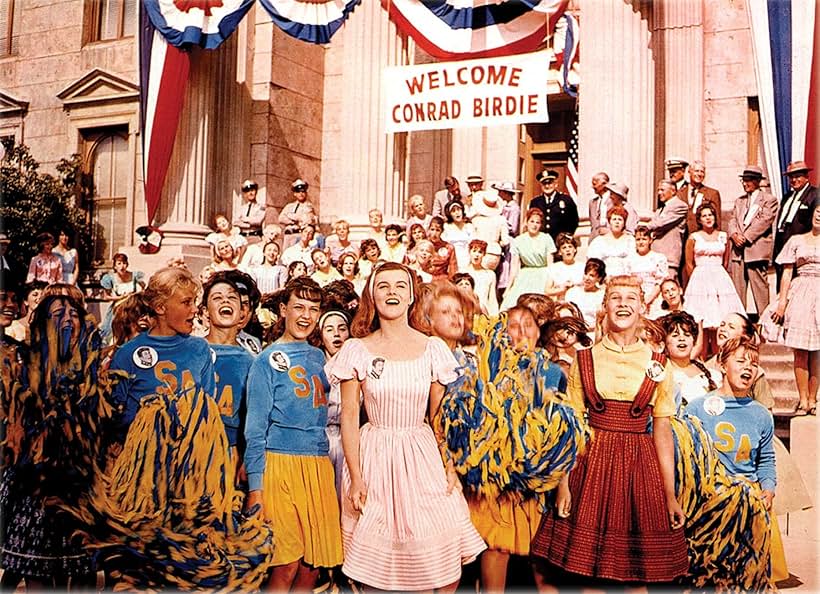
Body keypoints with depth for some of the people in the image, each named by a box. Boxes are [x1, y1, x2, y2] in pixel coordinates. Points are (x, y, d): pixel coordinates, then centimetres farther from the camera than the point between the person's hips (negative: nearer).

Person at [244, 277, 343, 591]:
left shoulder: (318, 357, 16)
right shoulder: (268, 359, 0)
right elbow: (255, 428, -4)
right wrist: (255, 487, -10)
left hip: (319, 464, 5)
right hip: (281, 462, -5)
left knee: (315, 562, 5)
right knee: (286, 564, -5)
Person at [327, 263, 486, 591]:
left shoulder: (433, 348, 1)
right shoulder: (357, 350, -2)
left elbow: (440, 415, 5)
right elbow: (349, 416, -1)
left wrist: (450, 465, -4)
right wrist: (356, 477, -6)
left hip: (422, 455, 1)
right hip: (374, 457, -1)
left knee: (447, 566, -2)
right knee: (378, 564, 3)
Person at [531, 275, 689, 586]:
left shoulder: (658, 364, 5)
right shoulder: (584, 360, 3)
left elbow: (662, 432, 4)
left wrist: (671, 495, 2)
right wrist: (563, 482, -6)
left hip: (640, 465, 1)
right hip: (593, 461, 0)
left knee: (638, 569, 5)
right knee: (588, 565, 2)